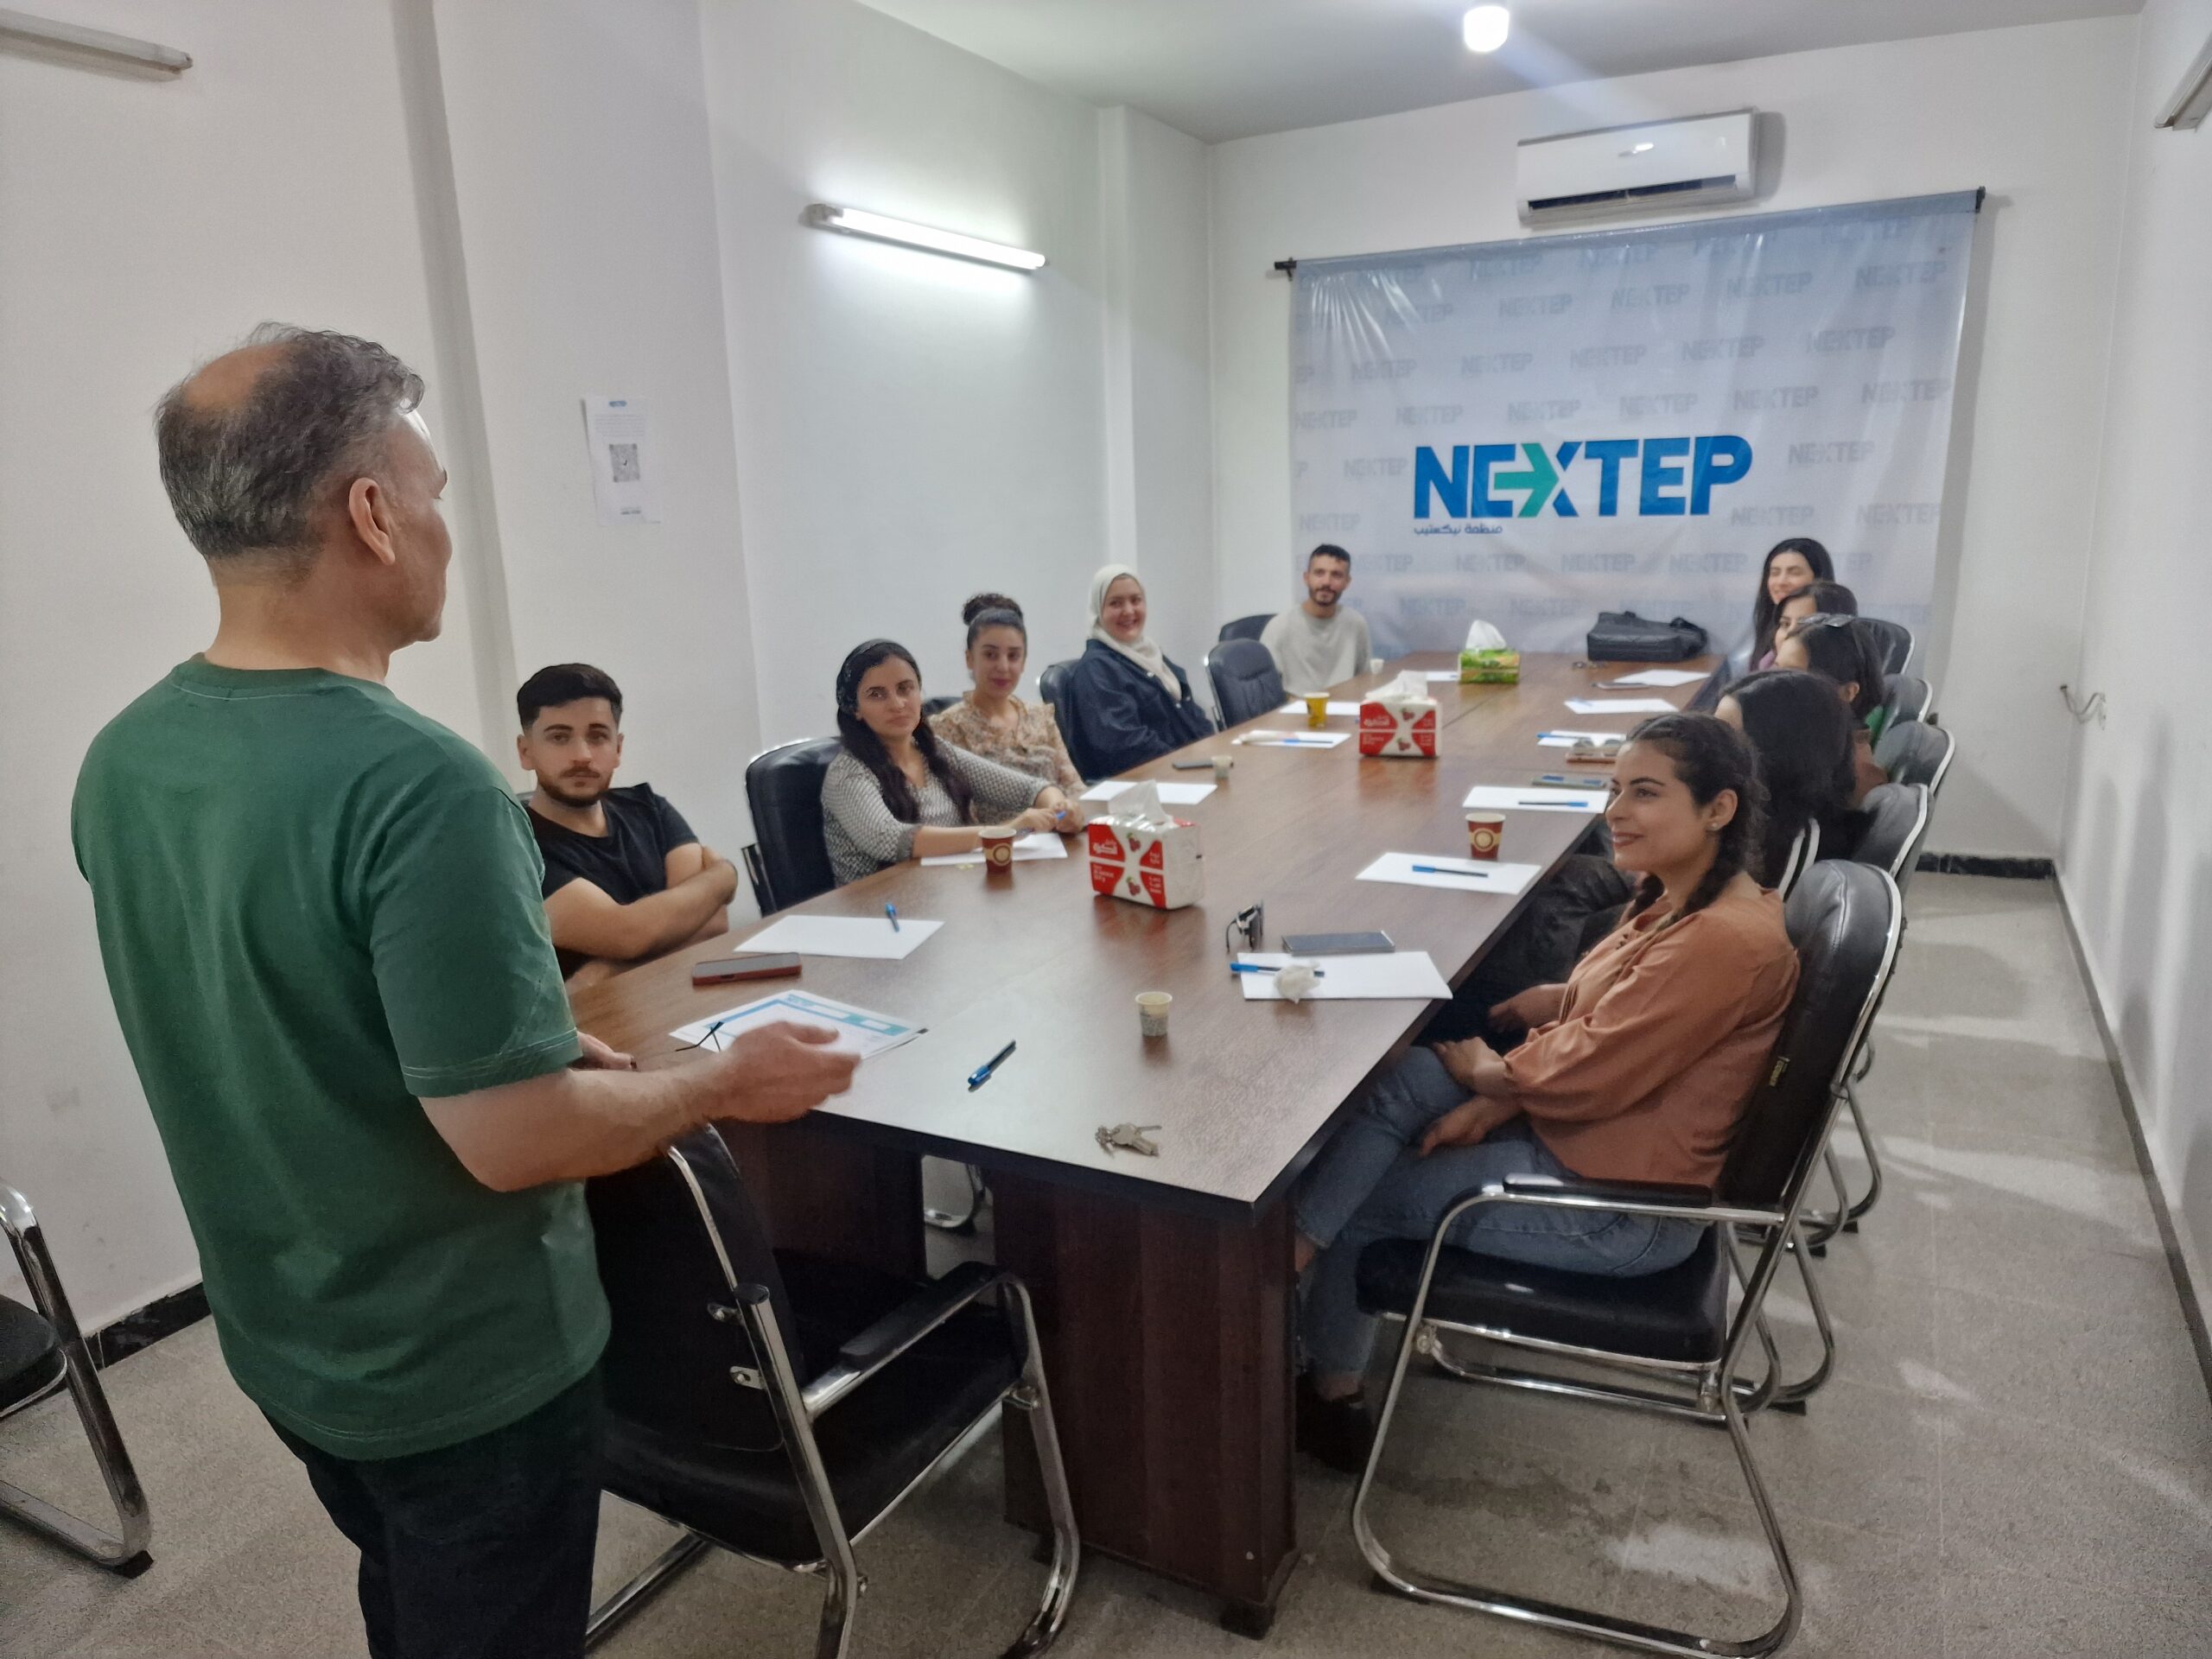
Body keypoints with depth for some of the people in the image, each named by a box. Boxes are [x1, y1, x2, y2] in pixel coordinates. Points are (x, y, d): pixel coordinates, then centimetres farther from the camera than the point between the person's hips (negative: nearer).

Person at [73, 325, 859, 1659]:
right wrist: (729, 1083, -14)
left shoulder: (121, 761, -5)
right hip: (460, 1365, -6)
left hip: (280, 1339, 7)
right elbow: (513, 1140, -29)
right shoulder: (418, 786, -32)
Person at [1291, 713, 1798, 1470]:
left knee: (1359, 1200, 0)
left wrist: (1486, 1073, -7)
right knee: (1394, 1079, -4)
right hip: (1577, 1136, 9)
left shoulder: (1723, 941, -29)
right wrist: (1492, 1104, -5)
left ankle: (1330, 1391, 22)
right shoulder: (1677, 896, 2)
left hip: (1621, 1210, -9)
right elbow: (1588, 1024, 7)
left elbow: (1590, 1072, -26)